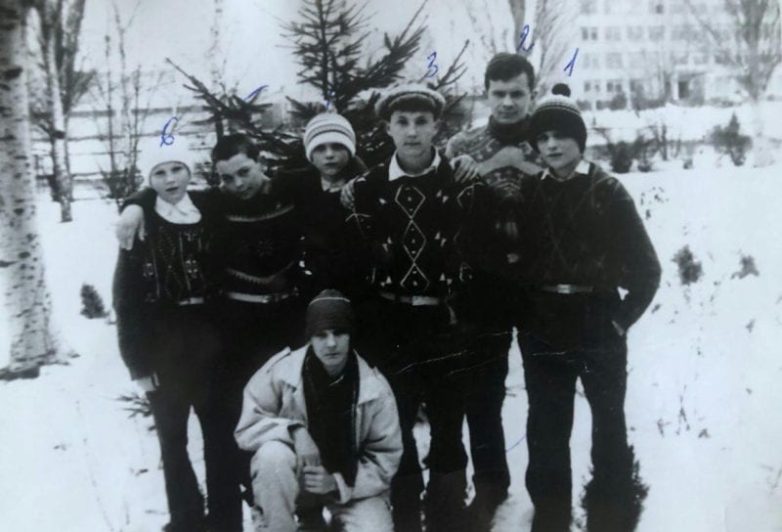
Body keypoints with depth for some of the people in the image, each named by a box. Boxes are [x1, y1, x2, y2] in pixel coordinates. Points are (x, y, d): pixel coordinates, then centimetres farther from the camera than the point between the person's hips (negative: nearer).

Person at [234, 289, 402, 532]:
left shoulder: (374, 388, -16)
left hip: (354, 483, 1)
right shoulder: (281, 370, -18)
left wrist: (338, 482, -22)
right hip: (298, 479, -1)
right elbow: (247, 427, -12)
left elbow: (386, 457, -10)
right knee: (273, 455, -33)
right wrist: (294, 431, -30)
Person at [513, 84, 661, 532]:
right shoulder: (528, 193, 3)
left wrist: (623, 318, -8)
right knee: (546, 431, 11)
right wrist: (522, 312, -4)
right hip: (542, 330, 3)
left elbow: (646, 267, -5)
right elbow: (514, 259, 6)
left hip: (598, 326, -2)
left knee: (609, 425, 14)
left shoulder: (607, 191, -6)